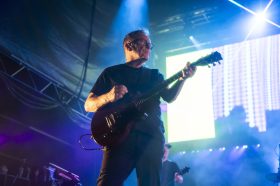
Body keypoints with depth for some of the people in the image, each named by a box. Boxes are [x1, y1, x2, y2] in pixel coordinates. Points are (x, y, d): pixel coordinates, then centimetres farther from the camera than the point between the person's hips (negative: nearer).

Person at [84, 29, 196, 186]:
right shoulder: (111, 72, 16)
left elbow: (169, 97, 6)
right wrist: (108, 97, -12)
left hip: (151, 135, 3)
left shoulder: (155, 75, 24)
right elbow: (88, 105, 9)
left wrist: (182, 78, -13)